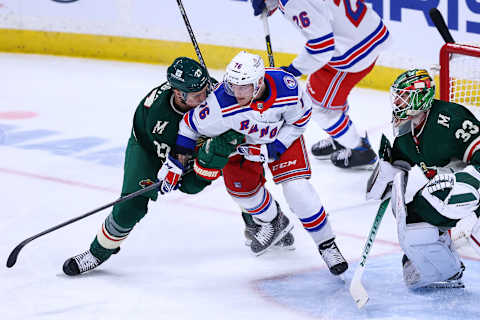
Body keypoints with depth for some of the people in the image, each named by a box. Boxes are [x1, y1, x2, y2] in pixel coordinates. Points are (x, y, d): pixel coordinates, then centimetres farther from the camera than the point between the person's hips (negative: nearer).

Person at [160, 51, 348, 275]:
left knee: (296, 186, -14)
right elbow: (191, 125, -20)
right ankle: (271, 222, 13)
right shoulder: (222, 105, -38)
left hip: (283, 133, -1)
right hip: (241, 137, 1)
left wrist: (275, 148, -21)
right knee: (239, 182, -18)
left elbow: (300, 119, -15)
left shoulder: (287, 88, -36)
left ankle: (326, 243, 4)